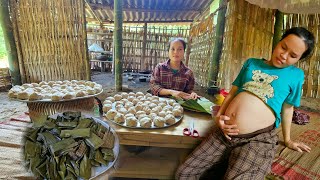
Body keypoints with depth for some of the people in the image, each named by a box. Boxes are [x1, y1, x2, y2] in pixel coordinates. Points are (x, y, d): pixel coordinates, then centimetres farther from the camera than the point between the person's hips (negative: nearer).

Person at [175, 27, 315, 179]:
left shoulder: (296, 74, 9)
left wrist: (288, 140, 24)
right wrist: (218, 116, 2)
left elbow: (287, 108, 16)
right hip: (223, 132, 4)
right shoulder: (251, 63, 16)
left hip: (258, 139, -3)